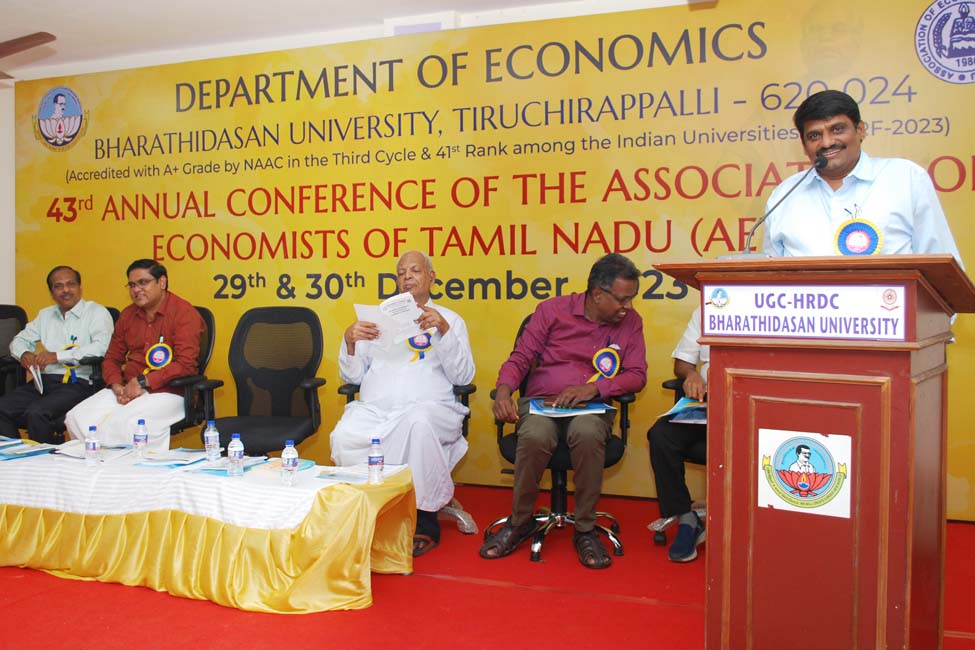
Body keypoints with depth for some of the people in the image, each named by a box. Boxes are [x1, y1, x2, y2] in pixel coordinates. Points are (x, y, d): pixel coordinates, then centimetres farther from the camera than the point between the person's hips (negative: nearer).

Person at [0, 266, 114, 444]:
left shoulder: (97, 312, 2)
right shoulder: (45, 315, 24)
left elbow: (102, 347, -14)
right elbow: (19, 340, 30)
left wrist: (58, 356, -16)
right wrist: (24, 354, 4)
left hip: (77, 382, -6)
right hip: (43, 381, 7)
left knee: (36, 412, -30)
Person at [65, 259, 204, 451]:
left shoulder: (184, 313, -6)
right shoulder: (127, 315, 17)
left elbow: (185, 365, -15)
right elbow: (112, 358, 21)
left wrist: (143, 382, -17)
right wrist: (117, 386, -1)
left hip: (166, 392, -7)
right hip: (127, 390, 7)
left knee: (122, 423, -32)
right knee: (77, 419, -13)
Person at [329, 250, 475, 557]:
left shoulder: (449, 319, 17)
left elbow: (463, 376, 2)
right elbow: (351, 376, 17)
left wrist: (443, 330, -11)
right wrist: (349, 342, -2)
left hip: (428, 407, -2)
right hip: (374, 407, 2)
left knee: (417, 423, -38)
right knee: (344, 437, -32)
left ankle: (424, 520, -20)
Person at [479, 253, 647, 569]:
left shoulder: (630, 322, 9)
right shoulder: (552, 310, 4)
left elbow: (637, 375, 4)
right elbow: (521, 358, 5)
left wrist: (592, 388, -13)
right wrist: (504, 389, -17)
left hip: (592, 407, 1)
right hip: (541, 401, 0)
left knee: (587, 434, -37)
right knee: (534, 436, -35)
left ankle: (585, 529, -17)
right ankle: (520, 521, -10)